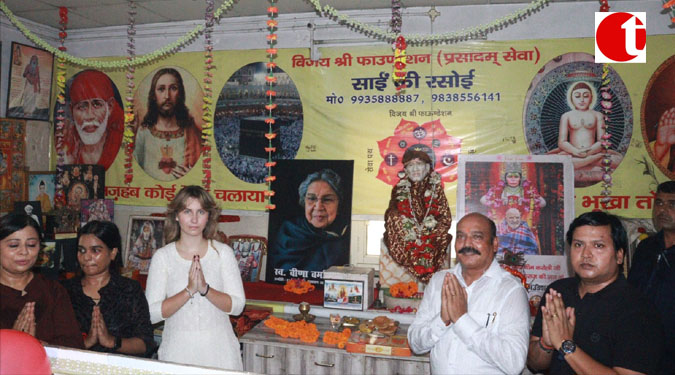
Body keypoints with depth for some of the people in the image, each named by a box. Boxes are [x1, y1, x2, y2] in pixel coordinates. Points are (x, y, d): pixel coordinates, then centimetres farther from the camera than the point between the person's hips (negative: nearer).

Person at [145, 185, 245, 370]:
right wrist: (189, 290, -20)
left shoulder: (223, 252, 0)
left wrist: (205, 289, -20)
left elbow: (237, 305, -5)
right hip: (177, 348, 0)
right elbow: (152, 313, -8)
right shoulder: (163, 256, -1)